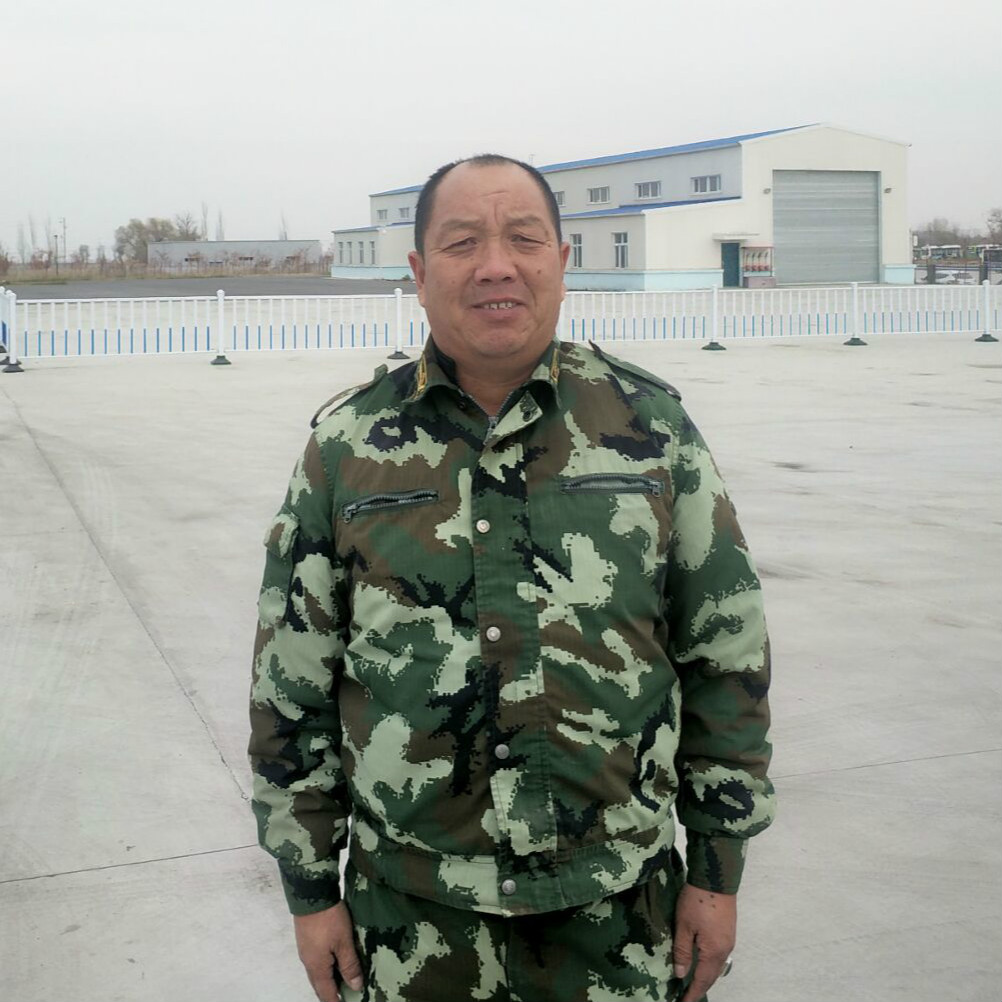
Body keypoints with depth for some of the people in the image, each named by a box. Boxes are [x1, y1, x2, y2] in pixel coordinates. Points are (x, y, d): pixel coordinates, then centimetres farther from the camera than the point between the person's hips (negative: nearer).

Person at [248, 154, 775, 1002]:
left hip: (617, 902, 0)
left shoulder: (651, 423, -2)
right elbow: (291, 681, 3)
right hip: (412, 902, 1)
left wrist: (719, 870, 3)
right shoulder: (347, 446, -2)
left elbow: (726, 653, 2)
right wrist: (310, 888, 4)